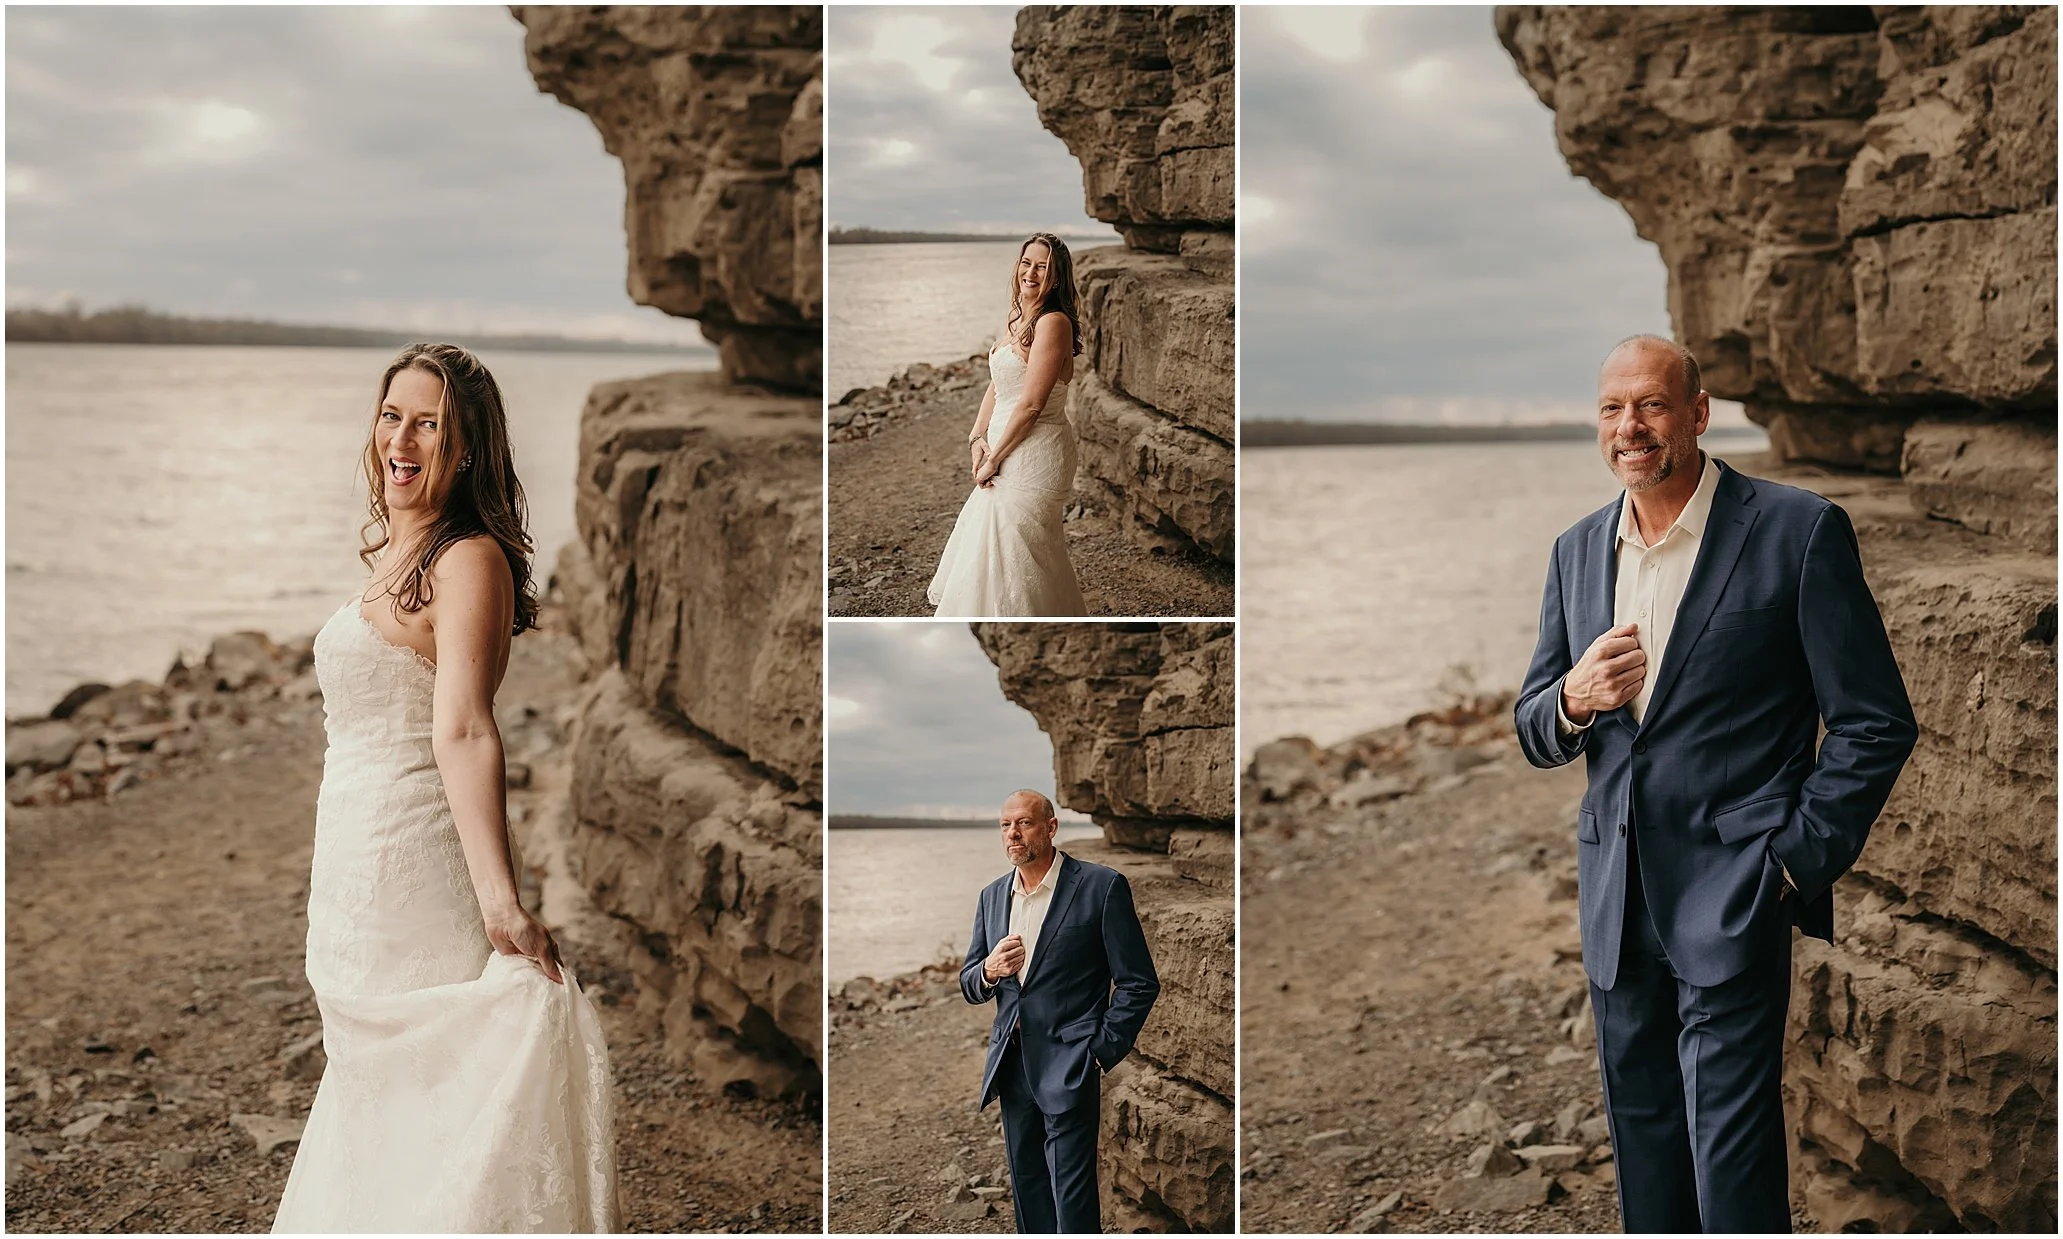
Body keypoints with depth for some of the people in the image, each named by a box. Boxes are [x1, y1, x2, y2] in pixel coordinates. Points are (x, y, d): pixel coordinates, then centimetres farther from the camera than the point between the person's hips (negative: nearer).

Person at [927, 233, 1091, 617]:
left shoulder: (1053, 323, -17)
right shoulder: (1015, 321, 12)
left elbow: (1032, 404, -20)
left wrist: (994, 458, -14)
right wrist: (978, 438, 1)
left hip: (1035, 452, -9)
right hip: (1005, 449, 9)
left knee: (1010, 552, -3)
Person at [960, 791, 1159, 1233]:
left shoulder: (1102, 886, -7)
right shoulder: (992, 896, 11)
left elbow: (1138, 983, -5)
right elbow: (969, 985, 16)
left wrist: (1102, 1052, -10)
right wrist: (990, 971, -7)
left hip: (1069, 1067, -6)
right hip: (1012, 1066, 6)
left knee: (1073, 1205, -8)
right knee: (1027, 1195, 12)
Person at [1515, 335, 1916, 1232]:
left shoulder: (1799, 531, -6)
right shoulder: (1578, 550, 11)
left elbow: (1876, 723, -4)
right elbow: (1533, 735, 15)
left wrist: (1794, 863, -10)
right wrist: (1576, 699, -9)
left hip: (1733, 895, -6)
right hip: (1616, 897, 6)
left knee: (1731, 1166, -6)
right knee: (1641, 1140, 14)